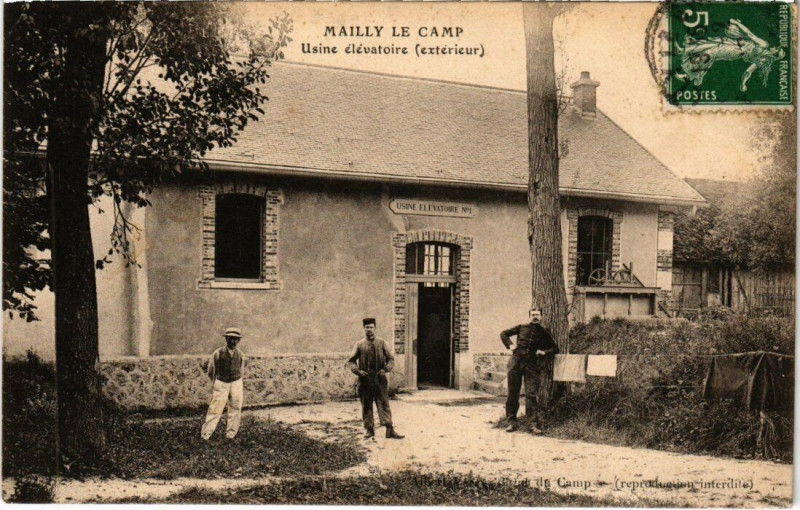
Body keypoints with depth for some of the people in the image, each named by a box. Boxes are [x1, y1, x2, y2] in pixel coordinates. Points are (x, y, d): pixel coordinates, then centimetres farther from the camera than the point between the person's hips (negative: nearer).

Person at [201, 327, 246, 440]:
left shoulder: (240, 355, 1)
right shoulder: (218, 353, -8)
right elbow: (211, 371, 6)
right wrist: (215, 381, 16)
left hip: (236, 384, 3)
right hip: (221, 384, -3)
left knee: (235, 411, 6)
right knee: (215, 410, -8)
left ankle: (230, 435, 16)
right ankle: (205, 435, -4)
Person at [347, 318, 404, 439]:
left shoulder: (382, 343, 6)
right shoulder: (359, 345, 5)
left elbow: (391, 358, 7)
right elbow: (351, 361, 7)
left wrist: (386, 369, -10)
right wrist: (357, 370, -10)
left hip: (380, 379, 0)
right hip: (365, 380, 0)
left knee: (384, 404, -4)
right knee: (366, 406, 5)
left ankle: (390, 429, -7)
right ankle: (369, 430, 13)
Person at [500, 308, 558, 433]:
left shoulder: (544, 333, 13)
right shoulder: (521, 328, 14)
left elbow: (555, 348, 15)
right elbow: (504, 334, 21)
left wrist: (544, 352, -3)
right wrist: (510, 345, 4)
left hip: (532, 366, -1)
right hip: (516, 362, 1)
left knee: (531, 394, -10)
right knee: (512, 393, 3)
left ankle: (534, 424, -11)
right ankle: (512, 421, 12)